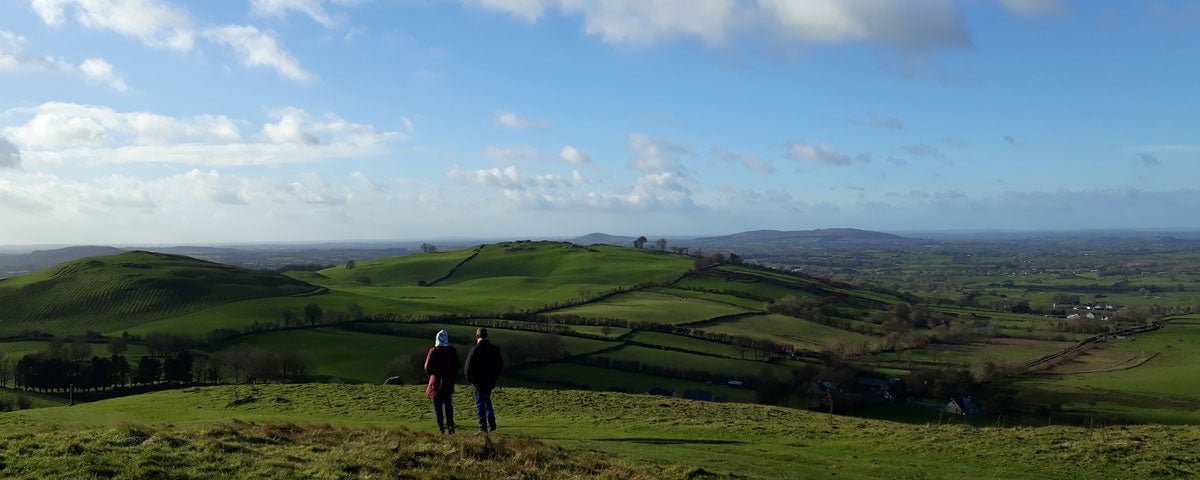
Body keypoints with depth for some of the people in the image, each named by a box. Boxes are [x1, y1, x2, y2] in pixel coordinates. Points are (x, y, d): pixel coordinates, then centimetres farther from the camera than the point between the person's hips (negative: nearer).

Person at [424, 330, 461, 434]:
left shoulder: (433, 351, -11)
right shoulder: (452, 351, 0)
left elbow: (427, 367, -9)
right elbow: (457, 366, 5)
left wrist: (432, 374, 10)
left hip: (436, 382, -3)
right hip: (449, 382, 3)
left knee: (437, 406, 4)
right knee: (448, 404, 17)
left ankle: (441, 428, 0)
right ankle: (450, 424, 8)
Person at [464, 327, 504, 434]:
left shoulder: (474, 350, -16)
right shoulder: (494, 349, 2)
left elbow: (467, 368, -16)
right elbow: (501, 365, 11)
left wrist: (469, 380, 0)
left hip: (478, 382, -5)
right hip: (490, 382, 5)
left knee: (480, 404, 2)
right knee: (487, 401, 22)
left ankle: (483, 428, 1)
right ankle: (492, 424, 17)